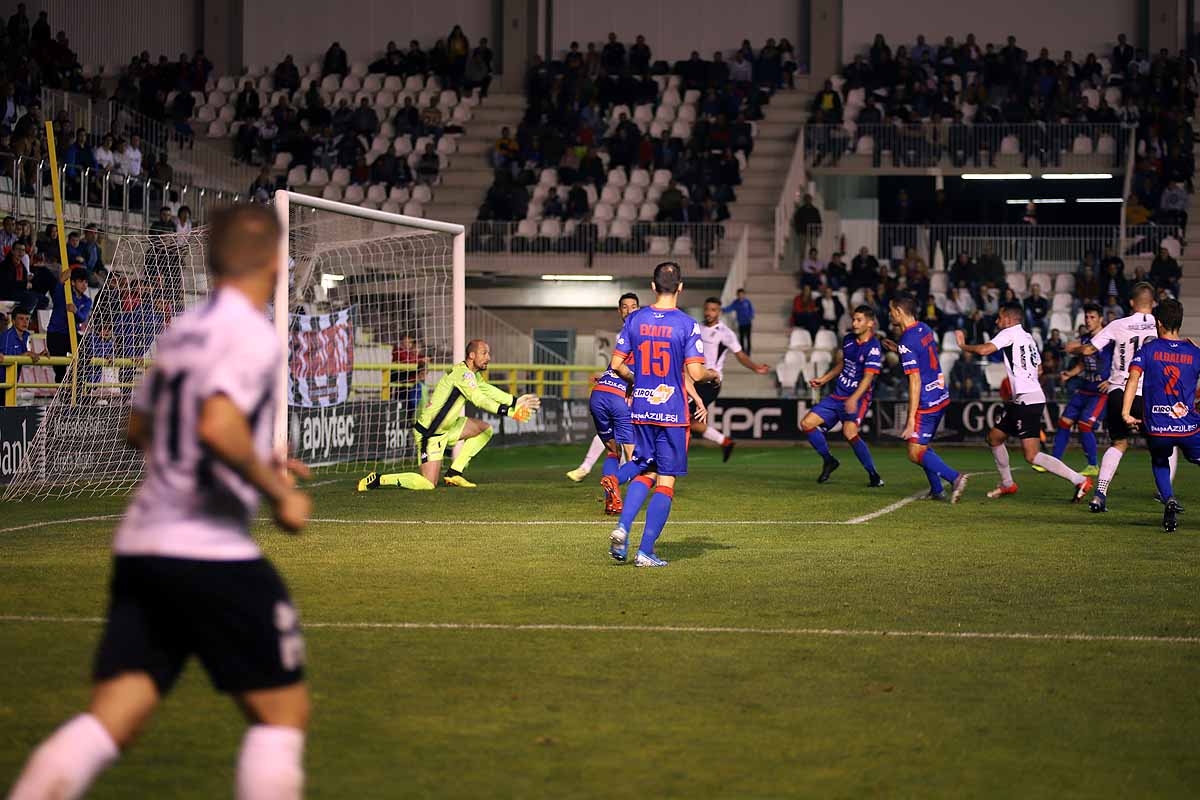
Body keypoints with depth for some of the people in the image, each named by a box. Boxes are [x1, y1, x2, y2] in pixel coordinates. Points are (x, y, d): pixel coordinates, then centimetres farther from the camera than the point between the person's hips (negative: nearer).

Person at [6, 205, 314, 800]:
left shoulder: (180, 332, 17)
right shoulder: (252, 334, -9)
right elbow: (218, 425, -25)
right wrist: (279, 493, -12)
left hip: (140, 545, 7)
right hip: (212, 550, -7)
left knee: (110, 721, 2)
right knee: (283, 711, 6)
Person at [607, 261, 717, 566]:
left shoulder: (635, 320, 2)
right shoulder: (687, 324, -10)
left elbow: (616, 364, 4)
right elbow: (695, 373, -13)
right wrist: (713, 374, 9)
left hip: (640, 411, 4)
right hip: (672, 413, -4)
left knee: (646, 474, 17)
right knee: (666, 481, 3)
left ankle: (622, 527, -6)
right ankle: (645, 552, 0)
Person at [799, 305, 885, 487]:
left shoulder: (873, 348, -17)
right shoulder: (848, 339, 7)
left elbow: (868, 377, -27)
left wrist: (854, 399, -40)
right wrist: (823, 379, 23)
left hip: (858, 398, -8)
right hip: (837, 395, 8)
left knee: (849, 432, -30)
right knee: (807, 424, 1)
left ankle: (874, 475, -19)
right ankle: (829, 461, 19)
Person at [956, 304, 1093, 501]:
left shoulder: (1010, 333, -7)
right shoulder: (1029, 338, 19)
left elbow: (983, 350, -18)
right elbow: (1039, 370, 26)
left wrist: (963, 346, 0)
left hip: (1027, 401, -10)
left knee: (1032, 456, -13)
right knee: (994, 437, 20)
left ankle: (1080, 480, -15)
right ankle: (1007, 484, 29)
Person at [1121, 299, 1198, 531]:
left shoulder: (1148, 350, 2)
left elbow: (1133, 376, -12)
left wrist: (1126, 413, -14)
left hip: (1156, 427, 1)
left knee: (1159, 463, 27)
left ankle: (1168, 499, 1)